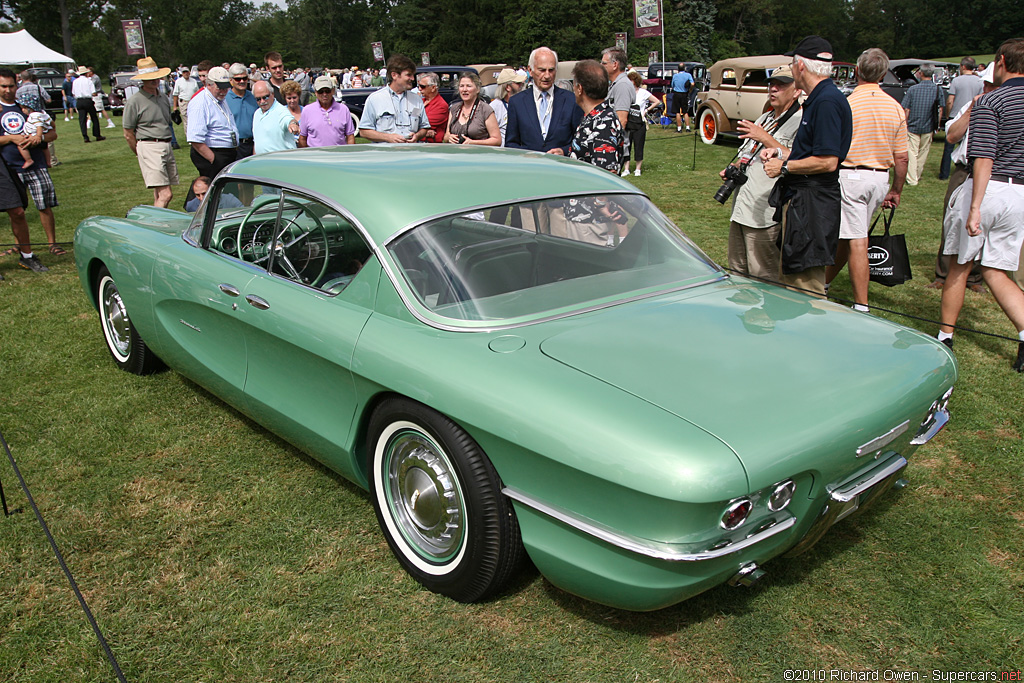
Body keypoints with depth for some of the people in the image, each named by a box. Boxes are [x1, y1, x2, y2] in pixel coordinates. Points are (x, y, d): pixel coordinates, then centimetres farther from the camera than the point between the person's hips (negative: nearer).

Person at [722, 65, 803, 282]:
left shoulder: (802, 122, -7)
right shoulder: (764, 119, 22)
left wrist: (765, 138, -20)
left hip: (765, 216, -9)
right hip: (740, 211, 9)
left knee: (764, 282, -5)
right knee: (736, 275, 15)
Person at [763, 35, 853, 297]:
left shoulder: (827, 101, -18)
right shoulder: (819, 98, 16)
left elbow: (827, 162, -24)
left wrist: (784, 167, -14)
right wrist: (782, 152, 14)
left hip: (812, 204, -11)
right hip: (801, 200, 11)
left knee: (806, 284, -5)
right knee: (789, 278, 19)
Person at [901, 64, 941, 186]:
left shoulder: (913, 89, -7)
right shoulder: (938, 90, -4)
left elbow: (906, 109, -7)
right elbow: (940, 110, 1)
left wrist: (905, 125, 3)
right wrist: (936, 126, 12)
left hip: (912, 127, -2)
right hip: (928, 128, 2)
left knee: (912, 153, 2)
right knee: (923, 153, 15)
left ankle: (912, 179, -3)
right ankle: (917, 176, 25)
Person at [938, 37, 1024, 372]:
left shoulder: (989, 102, -11)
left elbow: (984, 158, -19)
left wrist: (975, 207, -21)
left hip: (988, 189, -5)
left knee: (959, 265, 9)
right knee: (996, 273, 11)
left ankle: (945, 335, 19)